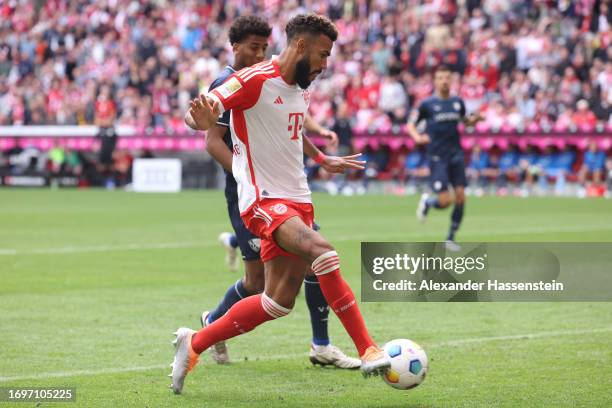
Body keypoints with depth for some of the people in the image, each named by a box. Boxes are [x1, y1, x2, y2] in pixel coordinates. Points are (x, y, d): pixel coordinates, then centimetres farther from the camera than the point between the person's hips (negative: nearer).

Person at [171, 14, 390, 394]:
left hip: (297, 201, 9)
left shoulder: (301, 89, 15)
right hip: (264, 201, -9)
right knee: (322, 249, -31)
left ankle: (194, 343, 21)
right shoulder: (254, 80, -12)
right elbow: (198, 112, -19)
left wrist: (324, 161, 43)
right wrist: (203, 119, -42)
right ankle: (368, 351, -29)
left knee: (279, 301, 3)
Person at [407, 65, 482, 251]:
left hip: (456, 155, 4)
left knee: (460, 197, -4)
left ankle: (450, 238, 12)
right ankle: (427, 202, 24)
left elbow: (465, 120, 23)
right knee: (445, 201, -13)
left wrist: (474, 119, 0)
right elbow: (411, 124, 3)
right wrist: (418, 137, -17)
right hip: (437, 157, -4)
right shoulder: (427, 105, -4)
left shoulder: (458, 102, 7)